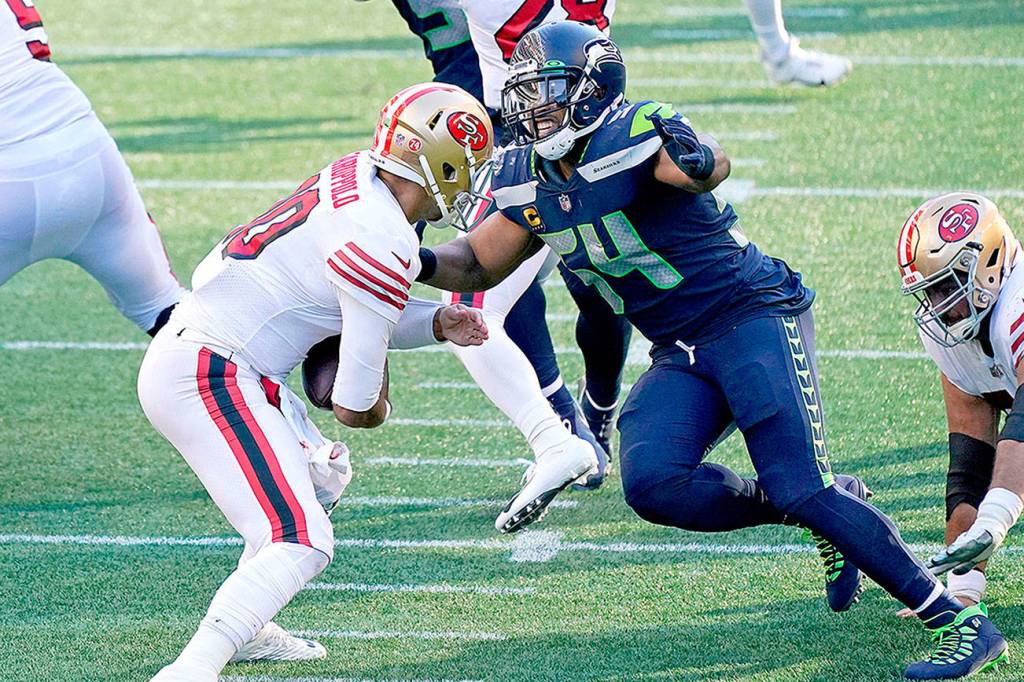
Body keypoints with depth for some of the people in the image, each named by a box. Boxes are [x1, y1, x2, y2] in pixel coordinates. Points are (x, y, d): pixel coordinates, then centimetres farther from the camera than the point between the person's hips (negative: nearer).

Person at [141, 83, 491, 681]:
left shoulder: (355, 178, 7)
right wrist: (375, 407, 11)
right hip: (209, 378, -10)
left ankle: (242, 627, 36)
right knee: (302, 544, -17)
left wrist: (437, 324, 7)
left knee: (324, 474, 29)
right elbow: (356, 407, -11)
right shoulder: (383, 246, -19)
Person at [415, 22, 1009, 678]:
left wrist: (698, 162, -64)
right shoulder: (528, 179, 4)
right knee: (653, 485, -16)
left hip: (754, 313, -7)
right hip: (682, 353, 7)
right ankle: (833, 509, 3)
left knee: (803, 490, -19)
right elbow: (480, 264, 15)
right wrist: (418, 262, -5)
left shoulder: (636, 135, -20)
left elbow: (711, 166, -40)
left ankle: (962, 622, -10)